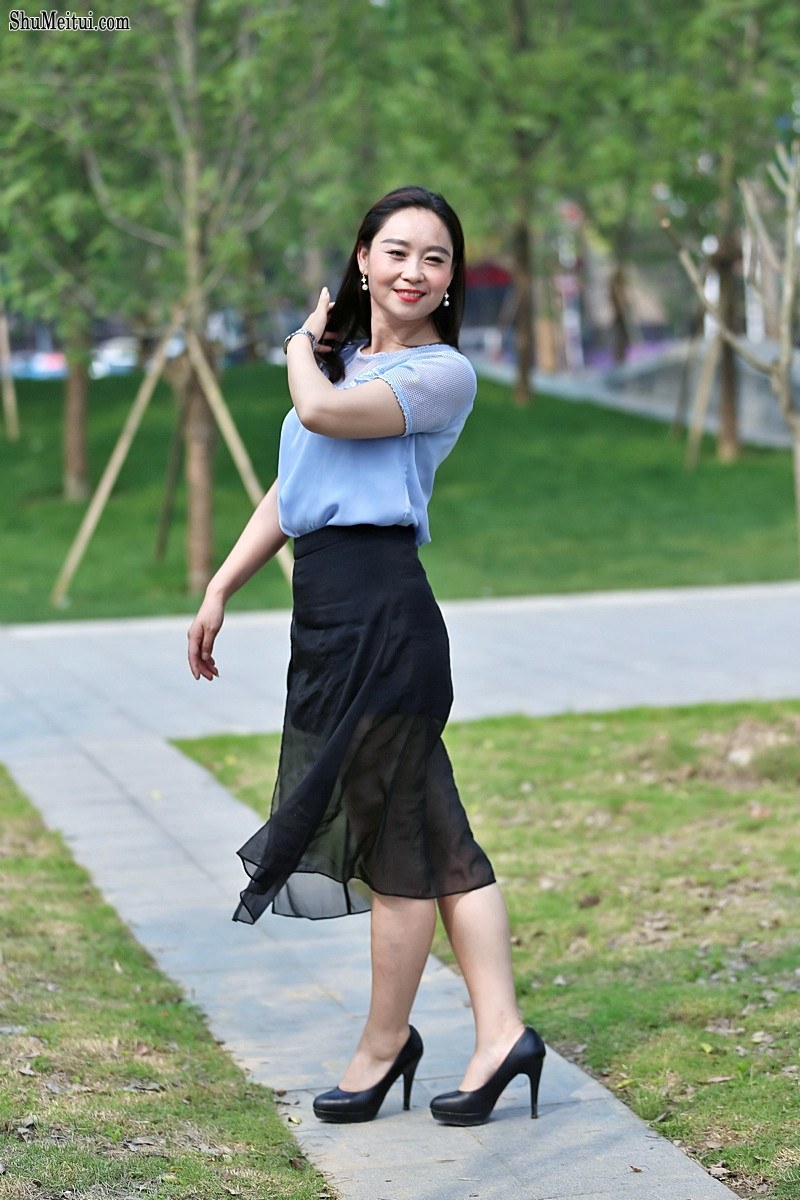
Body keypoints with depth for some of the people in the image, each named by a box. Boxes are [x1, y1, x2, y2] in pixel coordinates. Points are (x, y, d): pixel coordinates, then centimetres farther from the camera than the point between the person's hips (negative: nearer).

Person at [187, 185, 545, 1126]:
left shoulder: (442, 374, -5)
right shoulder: (342, 359, 20)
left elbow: (322, 412, -18)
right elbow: (289, 491, 23)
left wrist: (301, 345, 3)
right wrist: (219, 590, 19)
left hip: (381, 611, -9)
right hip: (328, 616, 9)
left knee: (395, 838, 1)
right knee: (432, 832, 8)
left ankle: (385, 1041, 15)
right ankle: (500, 1034, 11)